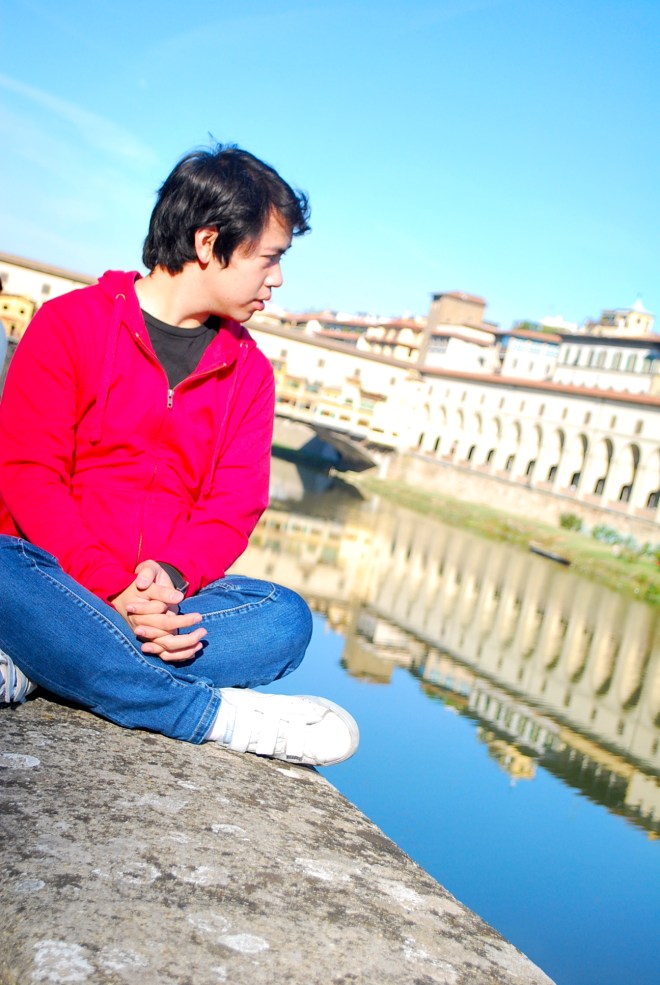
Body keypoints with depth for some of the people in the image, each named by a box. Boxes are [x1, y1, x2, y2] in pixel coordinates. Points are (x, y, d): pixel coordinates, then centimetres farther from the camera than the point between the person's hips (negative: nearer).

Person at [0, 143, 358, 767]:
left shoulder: (249, 371, 11)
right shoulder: (72, 323, 0)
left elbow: (233, 508, 4)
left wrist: (172, 575, -19)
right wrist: (113, 586, -22)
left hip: (166, 593, 4)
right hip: (56, 575, -3)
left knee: (286, 620, -24)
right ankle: (218, 714, -28)